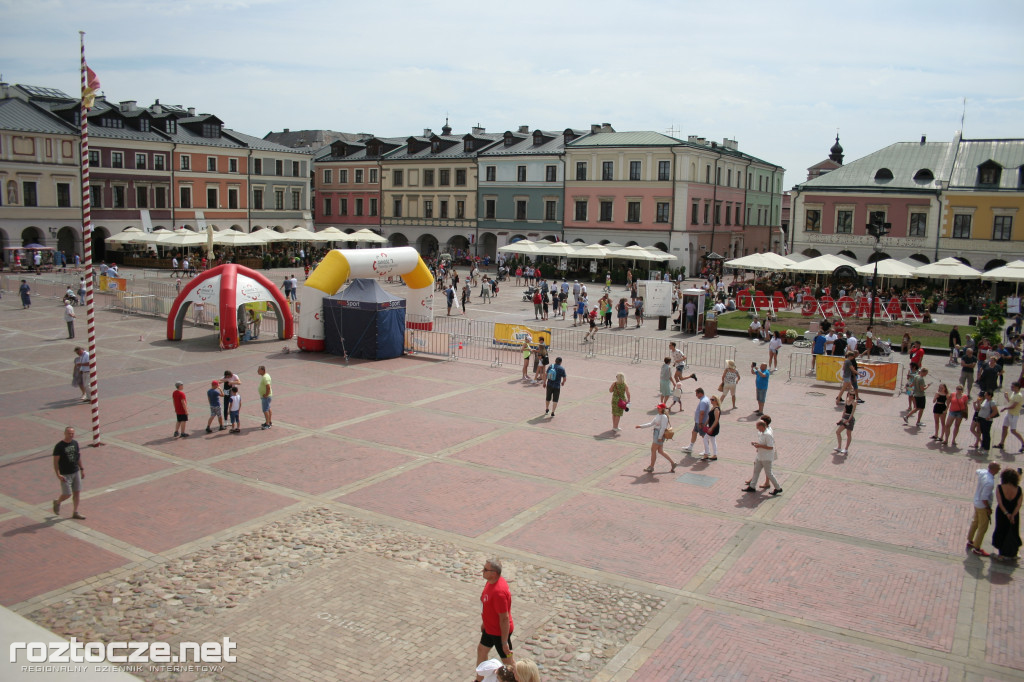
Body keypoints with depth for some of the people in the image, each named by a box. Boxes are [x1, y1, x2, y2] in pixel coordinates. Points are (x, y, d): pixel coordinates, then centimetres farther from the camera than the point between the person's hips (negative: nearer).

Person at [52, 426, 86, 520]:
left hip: (76, 472, 6)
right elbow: (55, 461, -13)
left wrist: (82, 469, 14)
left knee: (77, 492, 7)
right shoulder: (59, 446, -13)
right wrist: (58, 474, -19)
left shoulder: (75, 443, 4)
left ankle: (75, 513, 18)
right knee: (67, 494, -4)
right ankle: (57, 502, 28)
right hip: (65, 474, -5)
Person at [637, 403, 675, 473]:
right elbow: (651, 423, 20)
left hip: (660, 434, -9)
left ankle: (651, 467, 7)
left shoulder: (664, 417, -14)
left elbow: (663, 428, -18)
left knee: (653, 450, -3)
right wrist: (641, 426, 19)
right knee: (660, 451, 12)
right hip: (656, 433, 9)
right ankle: (672, 463, 20)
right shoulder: (657, 416, 15)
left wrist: (660, 437, -21)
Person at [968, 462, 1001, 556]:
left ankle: (970, 541, 41)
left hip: (976, 502, 9)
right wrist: (988, 508, -16)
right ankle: (976, 548, 19)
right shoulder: (989, 482, -34)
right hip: (983, 506, -9)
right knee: (983, 527, 7)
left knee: (975, 522, 25)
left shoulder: (983, 472, -10)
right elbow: (984, 497, -30)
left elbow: (976, 472, 17)